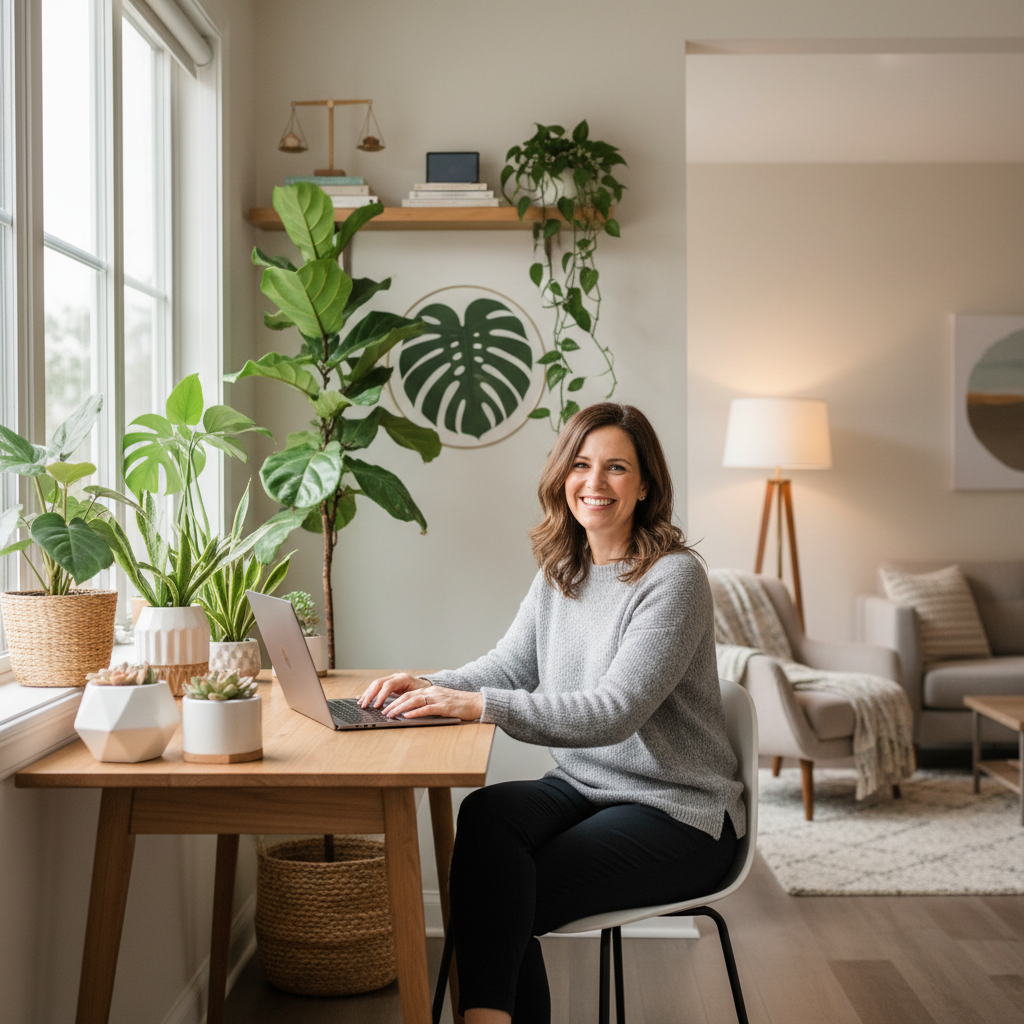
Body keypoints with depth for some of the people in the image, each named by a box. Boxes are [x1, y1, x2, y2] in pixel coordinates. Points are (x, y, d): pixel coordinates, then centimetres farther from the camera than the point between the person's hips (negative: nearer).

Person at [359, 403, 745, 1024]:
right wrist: (429, 687, -9)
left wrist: (480, 705, -33)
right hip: (583, 787, 6)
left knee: (509, 896, -24)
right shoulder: (560, 572, 9)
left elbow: (615, 711, -25)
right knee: (488, 812, -25)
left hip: (677, 812, -6)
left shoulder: (673, 577, -16)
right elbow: (511, 665, 11)